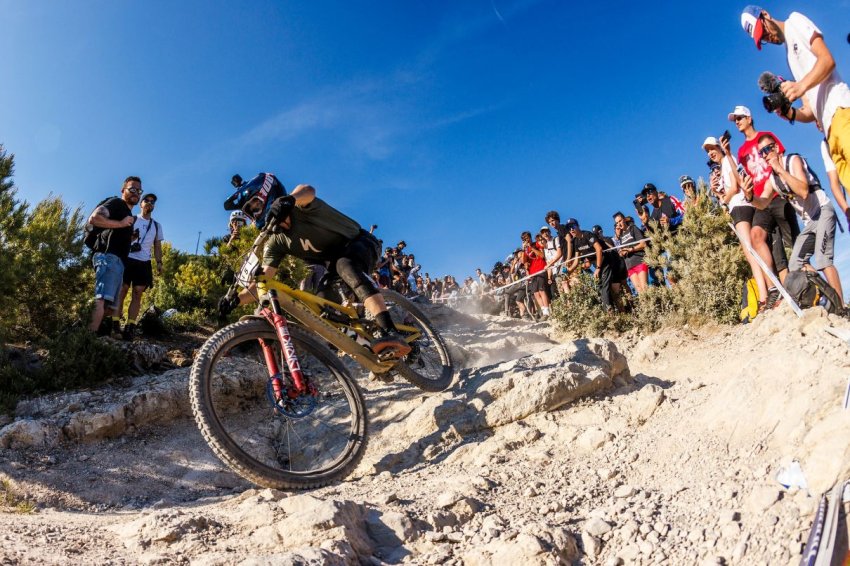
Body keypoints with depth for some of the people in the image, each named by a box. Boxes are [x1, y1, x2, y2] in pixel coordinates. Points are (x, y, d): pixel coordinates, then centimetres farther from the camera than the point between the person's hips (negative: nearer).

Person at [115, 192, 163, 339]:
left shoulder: (157, 225, 19)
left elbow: (157, 246, 18)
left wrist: (159, 262, 5)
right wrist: (130, 237, -15)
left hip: (144, 263, 2)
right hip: (128, 259, -2)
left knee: (138, 293, -4)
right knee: (122, 290, -7)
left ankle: (129, 326, -5)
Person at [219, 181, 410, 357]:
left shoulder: (299, 207, -20)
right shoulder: (276, 243, -2)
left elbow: (308, 190, -46)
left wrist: (288, 199, -69)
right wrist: (235, 299, -26)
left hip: (360, 243, -8)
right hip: (334, 261, 8)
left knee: (345, 266, -40)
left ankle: (391, 334, -56)